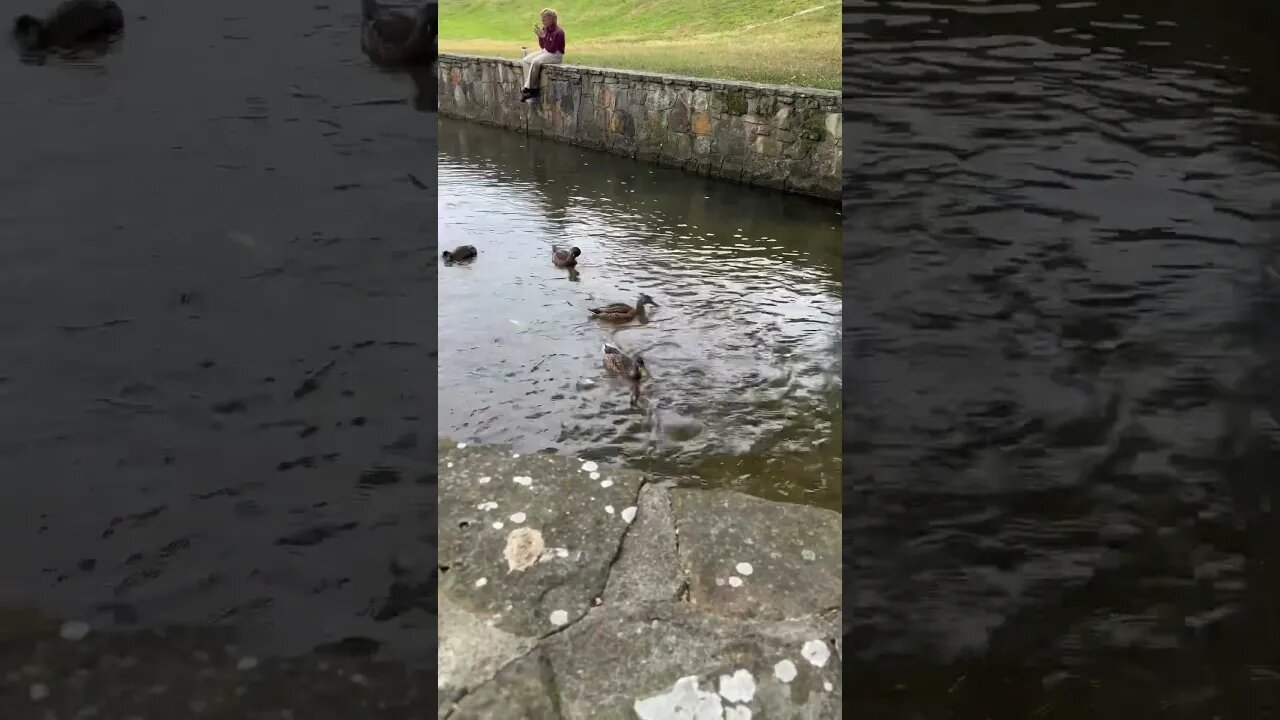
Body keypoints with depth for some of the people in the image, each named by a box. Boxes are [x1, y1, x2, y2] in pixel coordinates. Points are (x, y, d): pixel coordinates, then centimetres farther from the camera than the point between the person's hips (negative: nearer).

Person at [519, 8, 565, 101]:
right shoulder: (546, 29, 3)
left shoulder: (558, 32, -18)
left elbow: (551, 49, -22)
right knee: (525, 60, -6)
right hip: (545, 52, 9)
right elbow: (542, 46, 12)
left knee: (535, 62, -31)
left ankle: (529, 88, -21)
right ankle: (532, 87, -13)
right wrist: (540, 36, -6)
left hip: (555, 55, -9)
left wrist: (543, 36, -23)